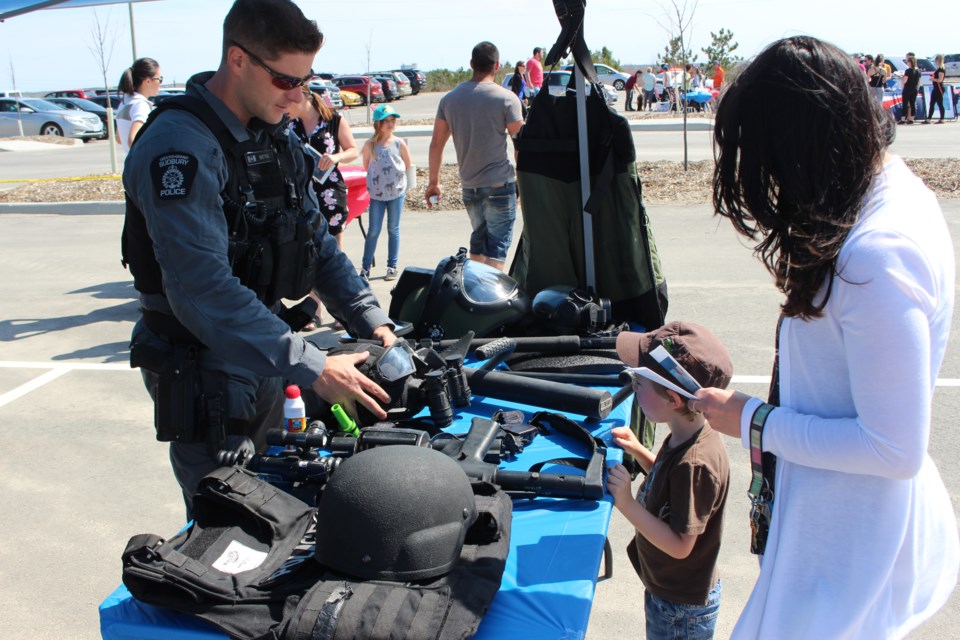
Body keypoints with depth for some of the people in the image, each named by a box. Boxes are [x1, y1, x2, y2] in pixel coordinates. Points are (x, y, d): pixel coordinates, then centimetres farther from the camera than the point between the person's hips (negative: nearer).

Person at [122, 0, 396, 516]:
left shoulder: (276, 136, 6)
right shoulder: (179, 148, -22)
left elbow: (317, 243, 9)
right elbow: (203, 291, -31)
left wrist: (370, 321, -5)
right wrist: (311, 368, -33)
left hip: (265, 356, 8)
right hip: (203, 372, -8)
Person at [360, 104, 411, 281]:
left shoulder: (399, 143, -4)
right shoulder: (370, 145, -5)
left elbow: (407, 165, 7)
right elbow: (366, 166, 8)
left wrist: (396, 176, 7)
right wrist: (377, 177, 5)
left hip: (396, 191, 0)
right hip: (376, 193, 0)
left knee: (393, 230, 8)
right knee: (373, 231, 1)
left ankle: (392, 267, 16)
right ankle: (365, 267, 8)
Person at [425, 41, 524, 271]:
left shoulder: (450, 98, 6)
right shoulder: (506, 99, -8)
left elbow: (437, 143, 8)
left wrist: (434, 182, 16)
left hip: (469, 187, 5)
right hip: (499, 185, -5)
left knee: (478, 241, 21)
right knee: (496, 247, -3)